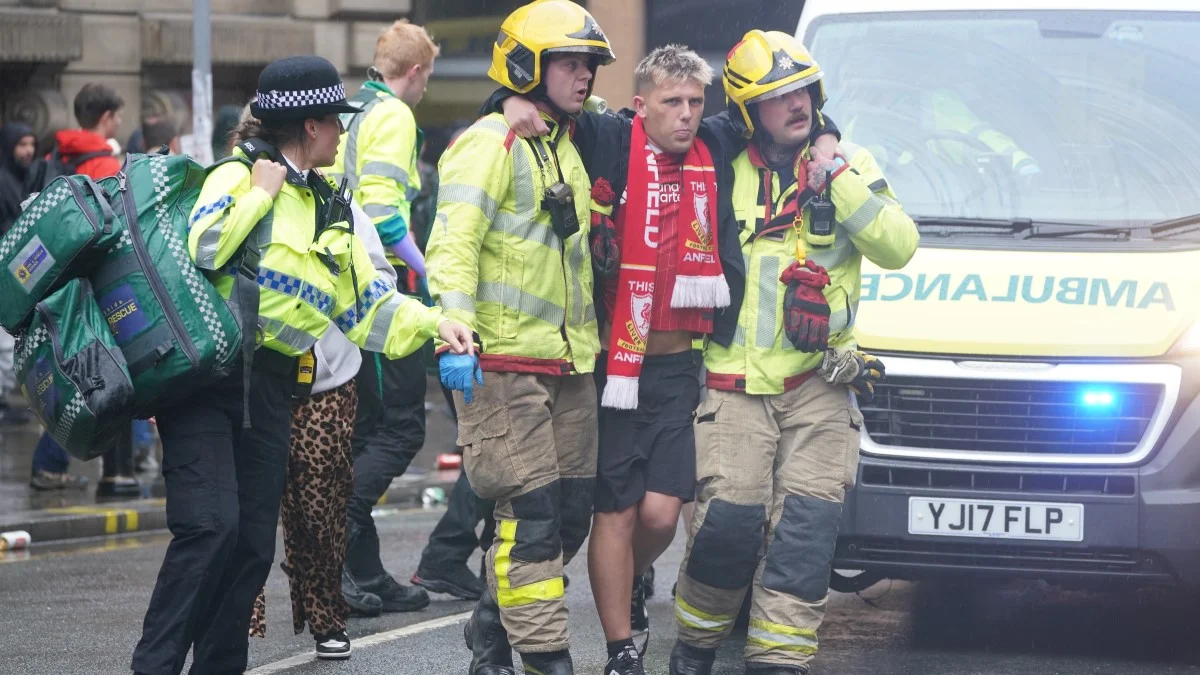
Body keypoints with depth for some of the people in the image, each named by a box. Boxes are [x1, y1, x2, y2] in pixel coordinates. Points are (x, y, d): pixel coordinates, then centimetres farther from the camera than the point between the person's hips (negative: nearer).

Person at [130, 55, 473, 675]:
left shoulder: (330, 210, 19)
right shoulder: (238, 176, -2)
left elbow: (367, 305, 18)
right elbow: (201, 248, -21)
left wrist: (433, 324, 4)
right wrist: (262, 193, -11)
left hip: (270, 390, 7)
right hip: (207, 374, -7)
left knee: (254, 545, 5)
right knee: (211, 525, -20)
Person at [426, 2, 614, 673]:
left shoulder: (567, 150, 19)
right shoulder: (492, 144, -9)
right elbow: (453, 243, -18)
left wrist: (591, 343, 28)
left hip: (569, 362, 9)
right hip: (505, 363, -9)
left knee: (570, 514, 9)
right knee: (531, 517, -10)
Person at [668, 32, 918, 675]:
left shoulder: (849, 166, 9)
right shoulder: (726, 173, 9)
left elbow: (898, 247, -4)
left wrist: (842, 186, -12)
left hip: (819, 384, 1)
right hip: (734, 381, -1)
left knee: (804, 528, -9)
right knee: (729, 520, -11)